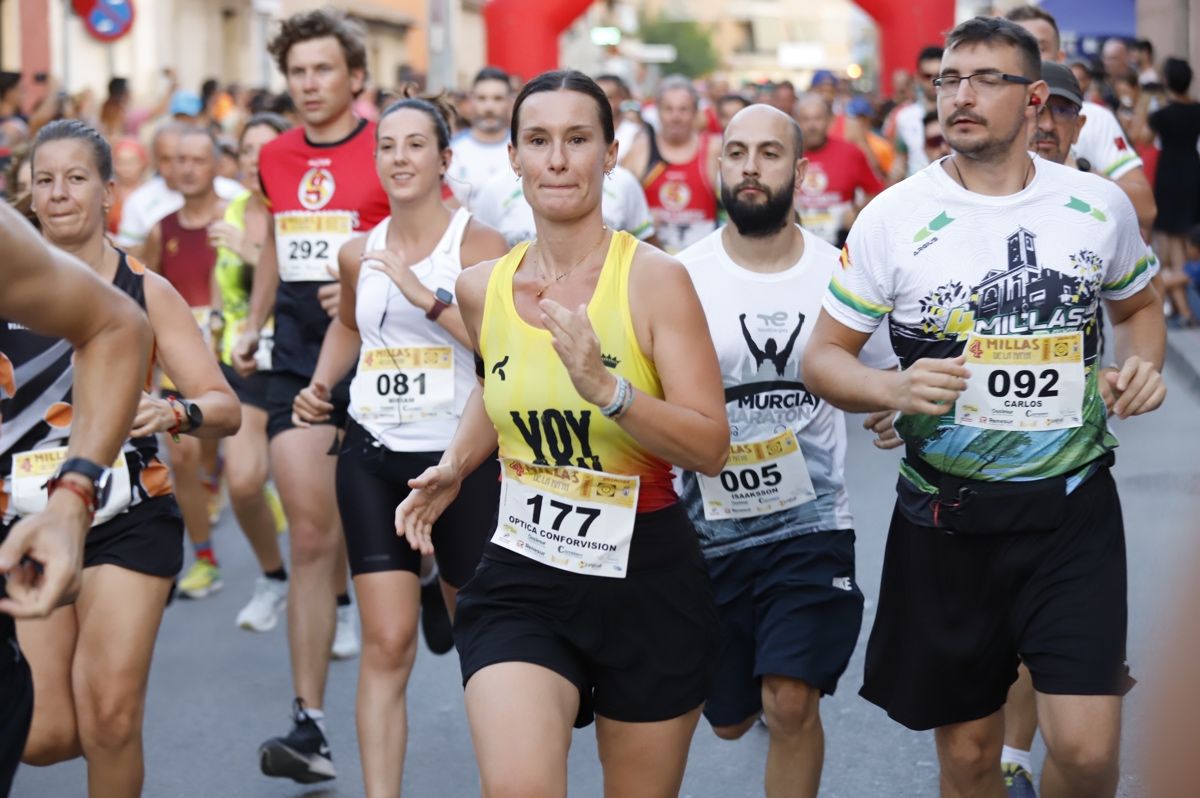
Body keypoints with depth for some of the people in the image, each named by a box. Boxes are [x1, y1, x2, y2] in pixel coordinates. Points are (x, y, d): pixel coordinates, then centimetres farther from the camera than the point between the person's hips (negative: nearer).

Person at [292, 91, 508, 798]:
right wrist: (321, 384, 14)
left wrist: (429, 297, -23)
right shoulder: (360, 255, 8)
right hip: (375, 457, 3)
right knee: (387, 646, -6)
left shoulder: (477, 245, -6)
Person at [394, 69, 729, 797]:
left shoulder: (654, 280, -11)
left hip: (646, 580, -2)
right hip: (522, 579, 2)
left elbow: (711, 448, -17)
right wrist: (456, 466, 10)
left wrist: (605, 388, -29)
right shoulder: (483, 288, 2)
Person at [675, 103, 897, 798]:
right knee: (730, 720, 16)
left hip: (810, 524, -1)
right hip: (710, 527, 1)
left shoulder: (839, 274, -2)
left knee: (791, 707, -14)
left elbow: (887, 377, 10)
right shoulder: (683, 278, -6)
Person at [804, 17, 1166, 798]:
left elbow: (1140, 305, 20)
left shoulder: (1101, 205, 0)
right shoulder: (894, 217, -5)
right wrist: (893, 389, -21)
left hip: (1074, 507, 0)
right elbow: (823, 358, 0)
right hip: (946, 519, 0)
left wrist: (1143, 364, -3)